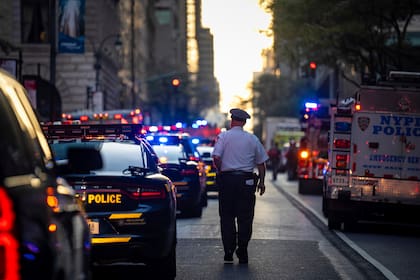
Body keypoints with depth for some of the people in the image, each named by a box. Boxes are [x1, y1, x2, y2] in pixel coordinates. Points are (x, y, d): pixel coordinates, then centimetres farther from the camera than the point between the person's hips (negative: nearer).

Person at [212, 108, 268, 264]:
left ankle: (229, 253, 3)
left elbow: (216, 157, -11)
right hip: (247, 180, 1)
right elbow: (261, 162, 9)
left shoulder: (223, 136, 0)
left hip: (227, 179, -1)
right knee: (245, 217, 5)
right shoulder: (252, 139, 6)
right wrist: (261, 181, 18)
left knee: (227, 217, 6)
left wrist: (220, 171, 6)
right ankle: (242, 251, 3)